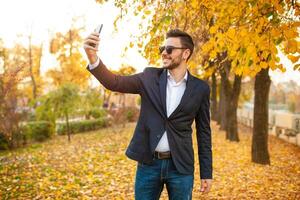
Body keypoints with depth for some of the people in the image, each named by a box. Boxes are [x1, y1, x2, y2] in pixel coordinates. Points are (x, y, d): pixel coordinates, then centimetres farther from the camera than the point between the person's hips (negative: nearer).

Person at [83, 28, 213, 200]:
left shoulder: (200, 88, 0)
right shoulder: (150, 77, 2)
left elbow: (204, 132, 3)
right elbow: (114, 82, -8)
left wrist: (206, 173, 2)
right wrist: (93, 57, -26)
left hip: (180, 166, -1)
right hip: (148, 163, 1)